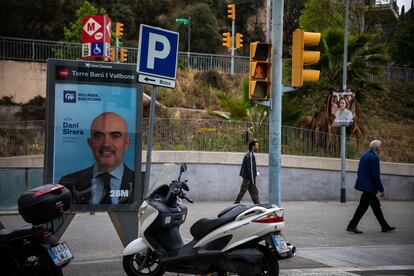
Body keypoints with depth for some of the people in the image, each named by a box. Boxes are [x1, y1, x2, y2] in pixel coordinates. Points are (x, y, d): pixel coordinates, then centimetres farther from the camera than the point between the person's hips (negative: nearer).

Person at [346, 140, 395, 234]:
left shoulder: (365, 155, 12)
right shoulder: (374, 157, -16)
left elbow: (359, 171, 18)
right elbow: (376, 175, -19)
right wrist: (381, 190, -15)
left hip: (363, 184, 10)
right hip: (369, 186, -10)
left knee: (376, 205, 15)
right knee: (363, 206, -5)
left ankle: (384, 226, 22)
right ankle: (352, 226, -4)